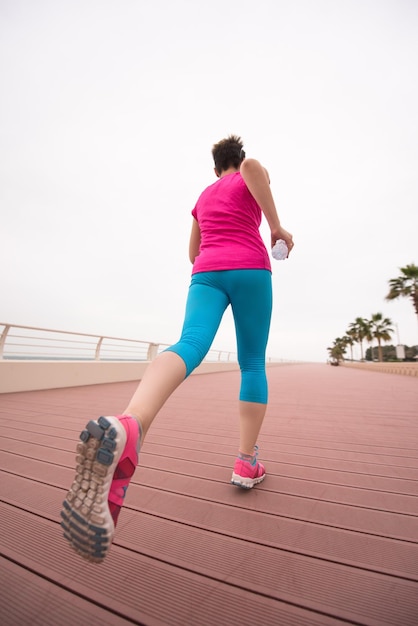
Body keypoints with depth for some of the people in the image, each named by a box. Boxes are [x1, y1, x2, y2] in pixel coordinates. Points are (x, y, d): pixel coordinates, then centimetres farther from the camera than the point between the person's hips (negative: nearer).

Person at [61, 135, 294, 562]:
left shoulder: (202, 197, 35)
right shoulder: (248, 179, 22)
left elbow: (193, 253, 33)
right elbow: (252, 166, -6)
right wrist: (277, 226, -2)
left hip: (207, 274, 3)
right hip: (250, 271, -2)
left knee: (189, 346, -23)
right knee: (253, 363, 3)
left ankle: (126, 426, -53)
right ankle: (246, 462, 1)